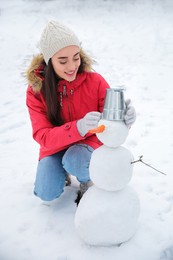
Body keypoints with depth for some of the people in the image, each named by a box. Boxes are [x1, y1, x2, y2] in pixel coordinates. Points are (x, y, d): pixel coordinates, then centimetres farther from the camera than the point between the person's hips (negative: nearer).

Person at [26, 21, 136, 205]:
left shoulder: (95, 81, -18)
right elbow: (43, 136, -25)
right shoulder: (35, 91, -17)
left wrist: (124, 118, -42)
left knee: (74, 161, -34)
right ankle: (62, 169, 17)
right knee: (47, 193, -18)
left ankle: (87, 180, 3)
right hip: (54, 147, 2)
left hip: (89, 142, -1)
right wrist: (78, 127, -46)